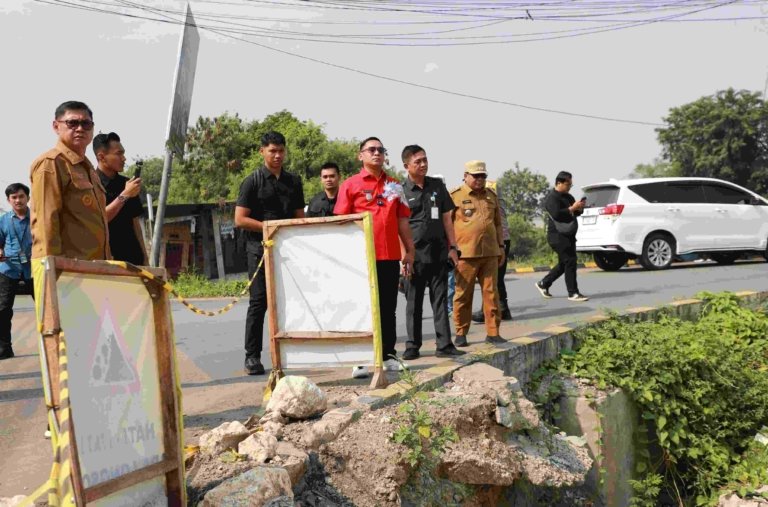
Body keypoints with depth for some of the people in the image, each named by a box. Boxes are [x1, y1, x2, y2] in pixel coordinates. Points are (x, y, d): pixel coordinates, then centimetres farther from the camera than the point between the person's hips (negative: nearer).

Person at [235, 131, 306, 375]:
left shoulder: (294, 181, 15)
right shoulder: (252, 181, 0)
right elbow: (240, 219, -6)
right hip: (261, 248, -4)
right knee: (259, 302, -4)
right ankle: (252, 356, 3)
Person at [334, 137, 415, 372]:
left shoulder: (394, 186, 14)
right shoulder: (350, 184, 2)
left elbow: (402, 220, 15)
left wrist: (409, 251, 12)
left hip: (390, 255, 3)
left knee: (388, 308, 8)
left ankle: (388, 355, 16)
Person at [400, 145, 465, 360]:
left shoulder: (437, 186, 10)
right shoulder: (401, 191, -2)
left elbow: (446, 218, 13)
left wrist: (452, 247, 7)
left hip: (438, 252, 3)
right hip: (414, 254, -3)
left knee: (440, 300, 4)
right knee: (413, 302, 5)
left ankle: (444, 345, 7)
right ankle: (412, 346, 13)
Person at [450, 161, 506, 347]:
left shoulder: (491, 196, 16)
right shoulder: (455, 196, 0)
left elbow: (497, 223, 22)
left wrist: (500, 246, 19)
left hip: (490, 254, 4)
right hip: (465, 254, -4)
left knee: (491, 294, 4)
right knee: (463, 295, 1)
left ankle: (493, 332, 11)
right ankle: (461, 333, 11)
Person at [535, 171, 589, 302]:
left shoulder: (568, 196, 18)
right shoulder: (552, 197, -12)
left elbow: (576, 212, 22)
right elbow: (556, 214, -25)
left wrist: (579, 208, 0)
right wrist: (572, 208, -23)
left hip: (568, 235, 10)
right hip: (558, 236, -10)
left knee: (564, 264, 13)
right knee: (570, 262, -13)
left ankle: (543, 284, 25)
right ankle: (572, 293, -9)